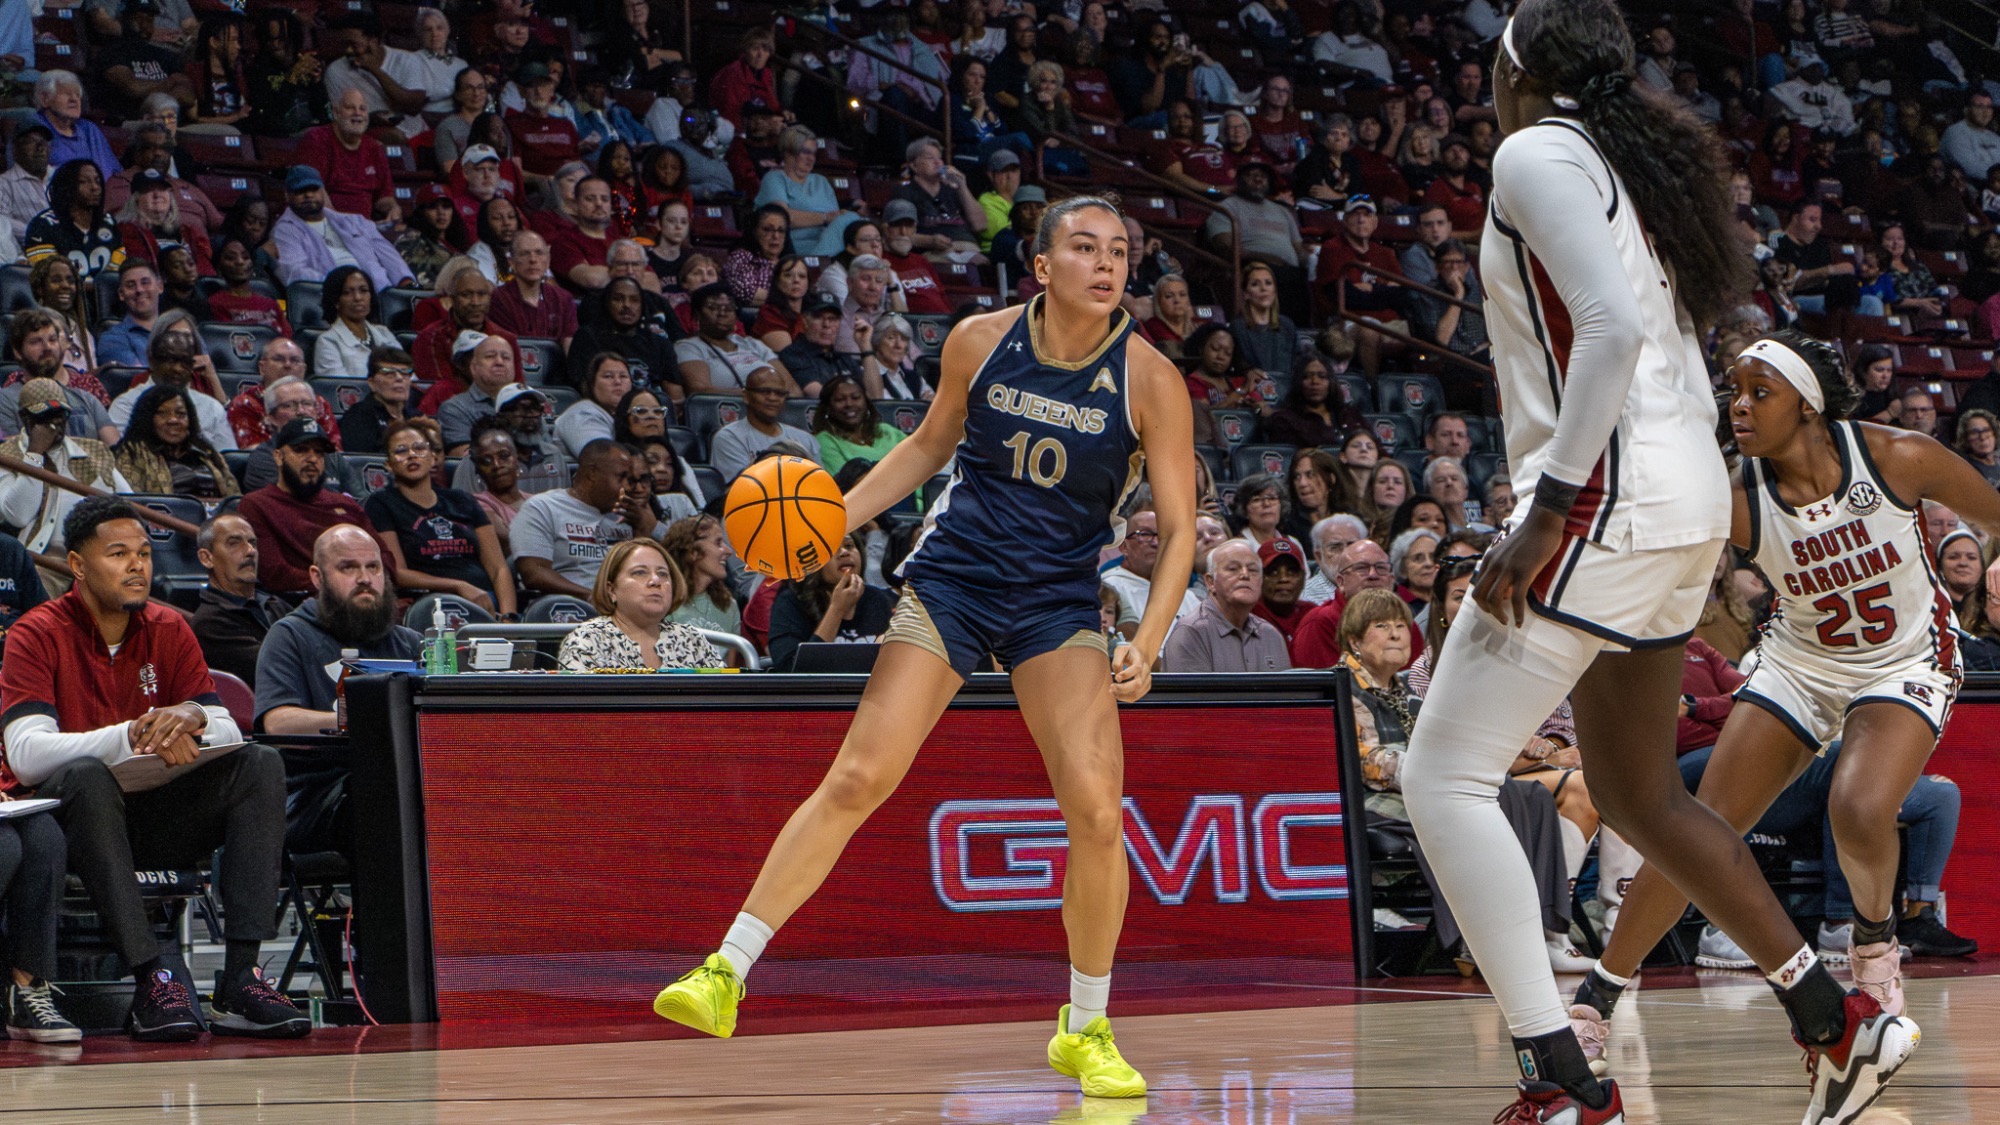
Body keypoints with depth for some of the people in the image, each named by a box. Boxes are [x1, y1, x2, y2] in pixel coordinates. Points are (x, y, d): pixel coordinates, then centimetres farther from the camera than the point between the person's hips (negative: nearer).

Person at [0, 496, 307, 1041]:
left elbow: (228, 731, 1)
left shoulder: (169, 629, 7)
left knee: (260, 766, -16)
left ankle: (242, 975, -29)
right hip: (66, 816, -5)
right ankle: (153, 978, -42)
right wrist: (128, 738, -37)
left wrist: (193, 719, -25)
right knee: (87, 776, -37)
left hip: (149, 814, 5)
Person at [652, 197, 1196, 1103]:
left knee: (1095, 809, -14)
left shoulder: (1149, 380, -9)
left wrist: (1146, 645, -17)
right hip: (951, 579, 1)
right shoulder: (979, 341, -4)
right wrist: (837, 516, 4)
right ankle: (725, 976, -6)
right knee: (857, 778, -11)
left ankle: (1085, 1030, 5)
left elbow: (1179, 528, -4)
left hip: (1060, 604, -1)